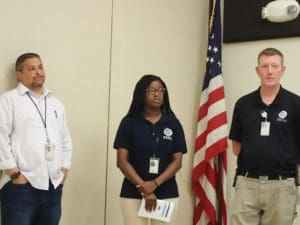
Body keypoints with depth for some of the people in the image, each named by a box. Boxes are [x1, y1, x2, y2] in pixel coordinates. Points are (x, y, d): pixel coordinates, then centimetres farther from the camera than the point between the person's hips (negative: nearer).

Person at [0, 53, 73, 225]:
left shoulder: (56, 103, 20)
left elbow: (66, 140, 21)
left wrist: (64, 169, 9)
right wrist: (15, 174, -12)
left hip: (54, 186, 5)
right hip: (21, 186, -5)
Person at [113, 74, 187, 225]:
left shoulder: (173, 123, 3)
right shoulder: (129, 122, -1)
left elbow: (177, 161, 0)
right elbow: (122, 161, -4)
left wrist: (154, 184, -14)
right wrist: (144, 188, -13)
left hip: (167, 194, 1)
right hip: (133, 194, -1)